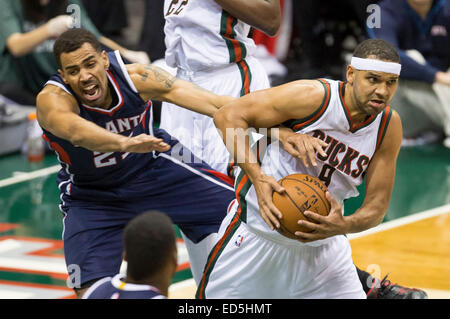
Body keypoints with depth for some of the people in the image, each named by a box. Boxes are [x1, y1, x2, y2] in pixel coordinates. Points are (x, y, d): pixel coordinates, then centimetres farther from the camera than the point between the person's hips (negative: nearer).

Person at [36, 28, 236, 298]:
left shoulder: (134, 77, -25)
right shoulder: (52, 100, -31)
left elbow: (214, 103, -32)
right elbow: (76, 131, -55)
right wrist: (126, 143, -75)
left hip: (154, 164, 3)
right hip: (93, 196, -3)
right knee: (91, 289, -19)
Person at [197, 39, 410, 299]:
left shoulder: (390, 126, -8)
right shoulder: (314, 97, -22)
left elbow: (377, 205, -5)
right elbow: (228, 116, -19)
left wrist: (344, 226, -27)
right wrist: (258, 177, -30)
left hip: (322, 241, 4)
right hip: (260, 227, -3)